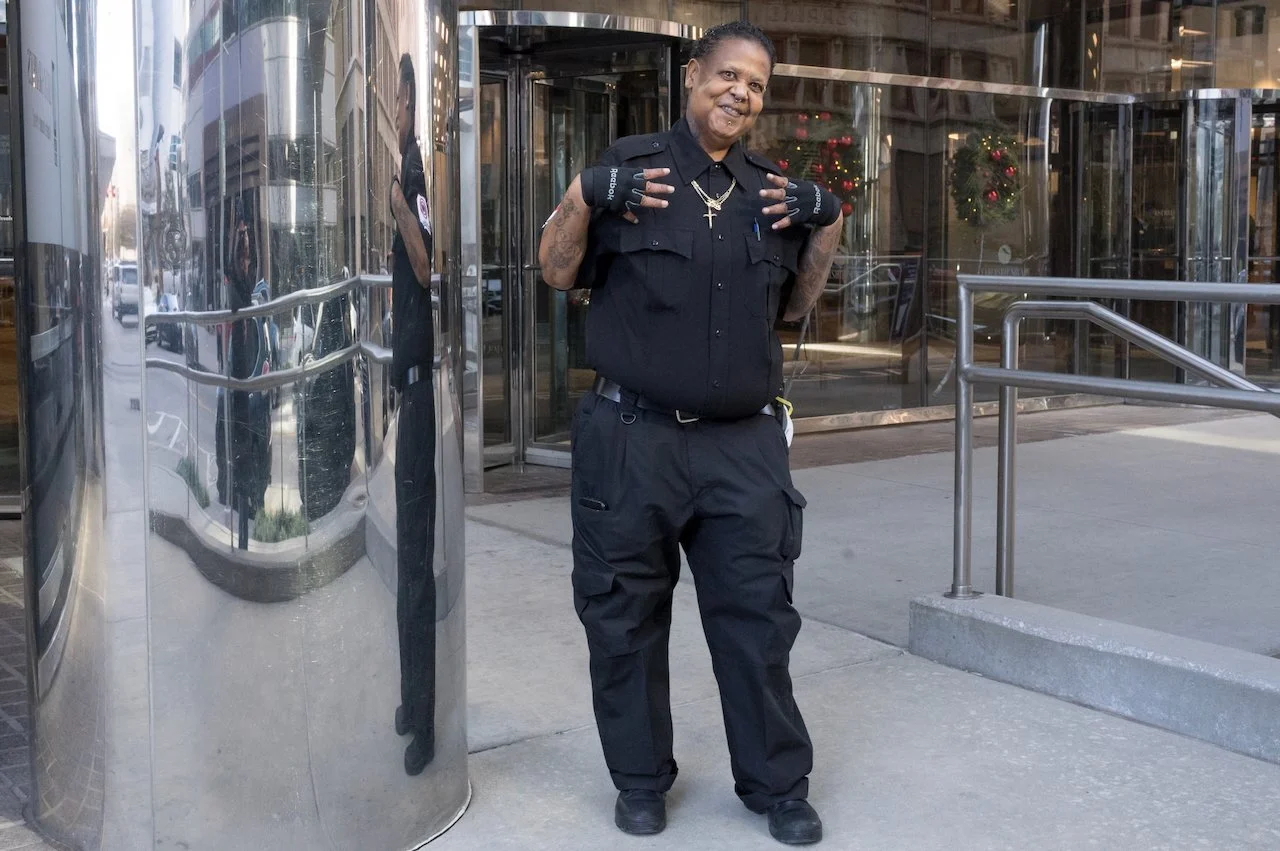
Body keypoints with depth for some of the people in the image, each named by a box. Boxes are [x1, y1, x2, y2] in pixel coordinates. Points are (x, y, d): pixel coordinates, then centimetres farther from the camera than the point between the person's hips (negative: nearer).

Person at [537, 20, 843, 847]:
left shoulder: (772, 188, 11)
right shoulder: (630, 167, 0)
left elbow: (796, 304, 17)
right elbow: (557, 273, 3)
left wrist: (828, 223, 4)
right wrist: (584, 194, -12)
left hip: (745, 444, 2)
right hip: (632, 437, -2)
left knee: (758, 615, 5)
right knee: (626, 619, 7)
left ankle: (778, 784, 20)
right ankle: (641, 779, 25)